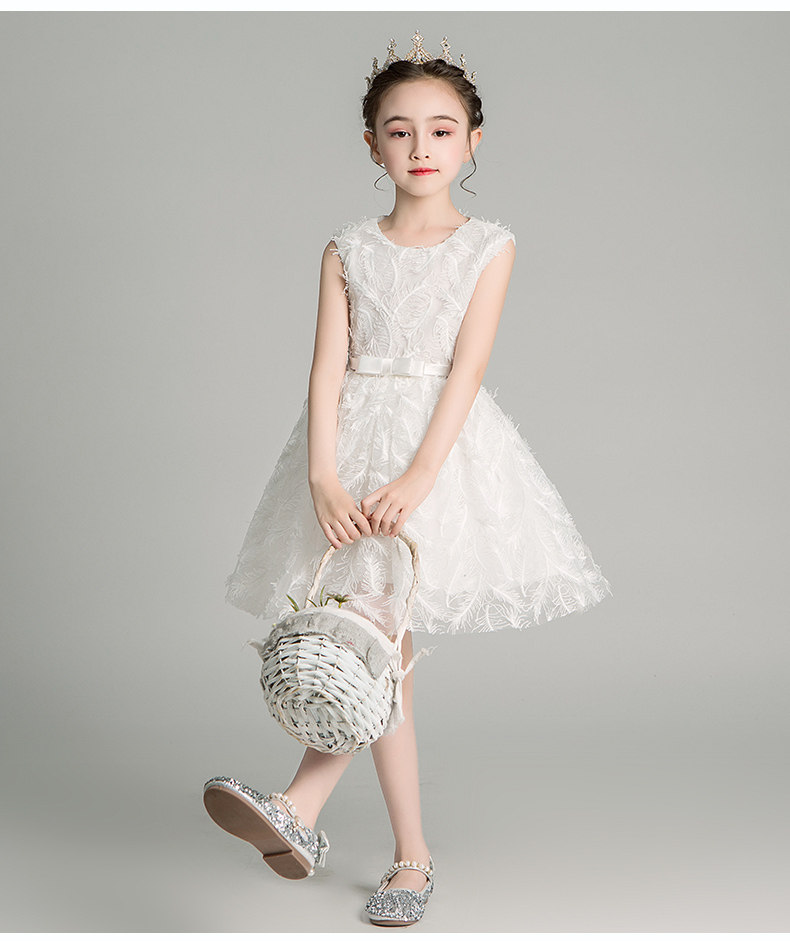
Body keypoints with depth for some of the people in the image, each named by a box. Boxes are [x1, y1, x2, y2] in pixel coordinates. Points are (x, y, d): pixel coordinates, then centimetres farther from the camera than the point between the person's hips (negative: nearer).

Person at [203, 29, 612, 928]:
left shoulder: (489, 246, 2)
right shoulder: (347, 250, 7)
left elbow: (466, 366, -9)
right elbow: (329, 365, -2)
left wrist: (419, 476, -20)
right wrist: (322, 477, -17)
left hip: (442, 442, -2)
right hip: (356, 442, 2)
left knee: (382, 633, -14)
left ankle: (301, 806, -13)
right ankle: (412, 854, 10)